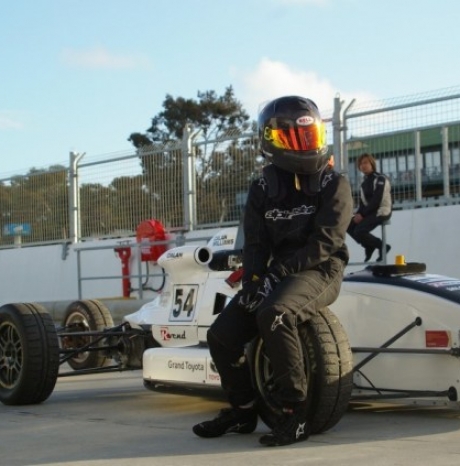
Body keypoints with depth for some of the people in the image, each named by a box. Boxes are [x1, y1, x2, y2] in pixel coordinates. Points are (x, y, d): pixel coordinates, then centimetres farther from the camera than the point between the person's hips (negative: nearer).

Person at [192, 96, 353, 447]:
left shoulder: (334, 185, -2)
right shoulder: (262, 191, 10)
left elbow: (325, 241, -14)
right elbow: (255, 244, 3)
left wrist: (277, 272, -22)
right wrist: (253, 279, -18)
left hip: (320, 270, -5)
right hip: (277, 272, 5)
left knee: (274, 314, -35)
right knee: (222, 335, -8)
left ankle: (296, 413, -26)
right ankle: (243, 411, 14)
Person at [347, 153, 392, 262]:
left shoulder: (380, 179, -12)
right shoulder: (364, 182, 14)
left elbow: (376, 200, -20)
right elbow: (362, 202, 13)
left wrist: (362, 214, -20)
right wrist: (358, 213, -6)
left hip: (381, 212, -9)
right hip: (369, 212, 9)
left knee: (359, 231, -22)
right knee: (349, 225, -3)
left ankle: (382, 246, -4)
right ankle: (369, 245, 9)